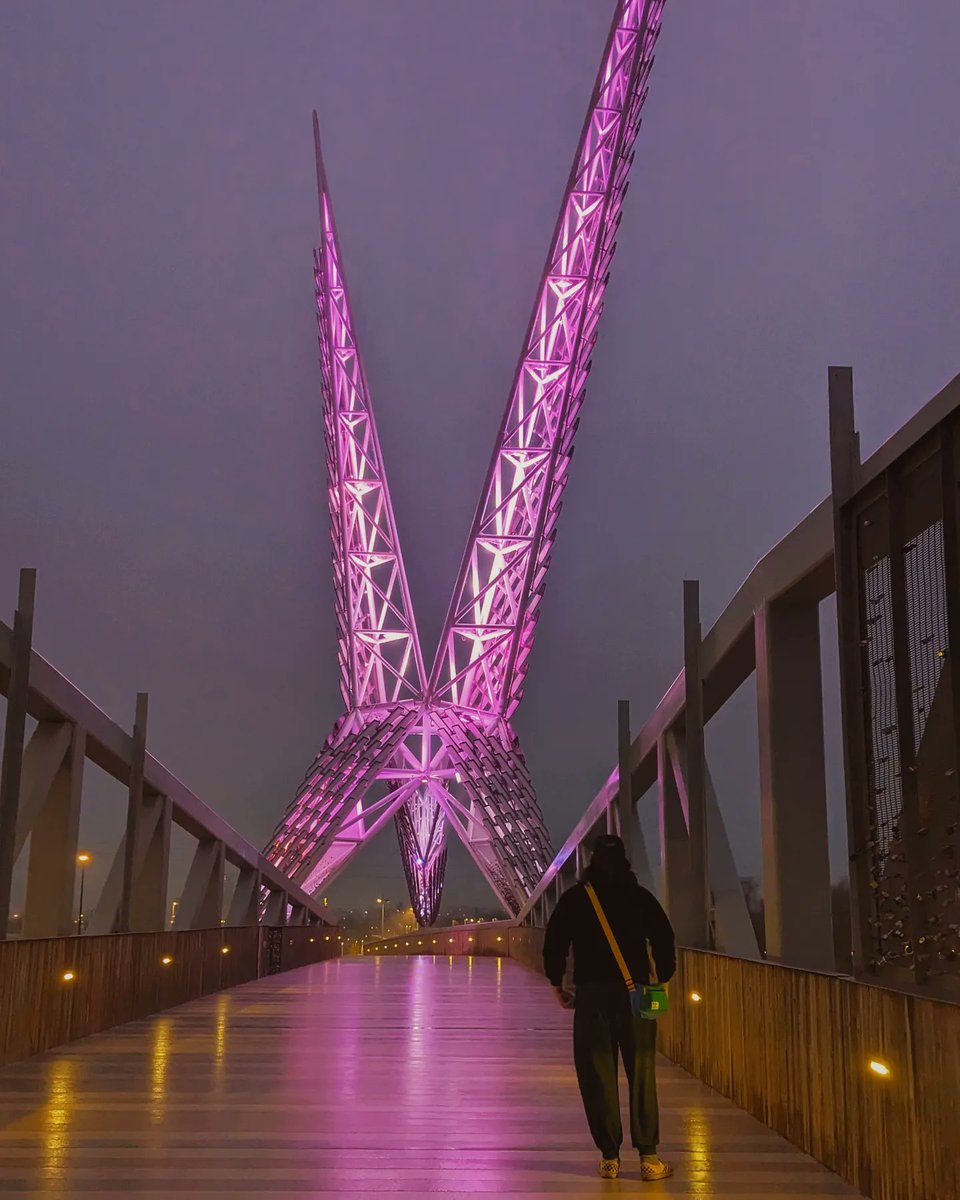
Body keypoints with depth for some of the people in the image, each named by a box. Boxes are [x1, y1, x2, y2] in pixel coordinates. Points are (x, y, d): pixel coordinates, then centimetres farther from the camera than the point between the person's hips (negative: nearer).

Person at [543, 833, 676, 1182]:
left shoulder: (574, 898, 6)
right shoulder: (640, 897, 6)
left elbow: (553, 943, 3)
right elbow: (664, 939, 2)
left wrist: (557, 984, 12)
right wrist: (662, 980, 12)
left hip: (591, 995, 0)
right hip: (636, 993, 0)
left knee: (597, 1076, 4)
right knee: (641, 1074, 3)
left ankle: (609, 1158, 4)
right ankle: (648, 1156, 0)